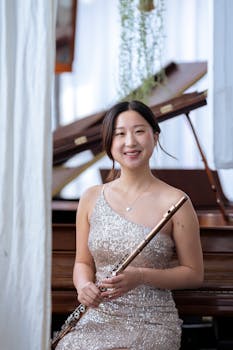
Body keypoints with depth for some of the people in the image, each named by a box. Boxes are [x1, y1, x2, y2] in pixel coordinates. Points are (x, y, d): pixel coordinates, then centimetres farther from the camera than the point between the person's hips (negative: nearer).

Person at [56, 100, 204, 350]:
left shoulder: (174, 202, -4)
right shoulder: (91, 198, 8)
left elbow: (194, 274, 1)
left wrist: (140, 276, -14)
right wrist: (84, 286, -7)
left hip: (151, 325, -3)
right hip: (96, 318, 3)